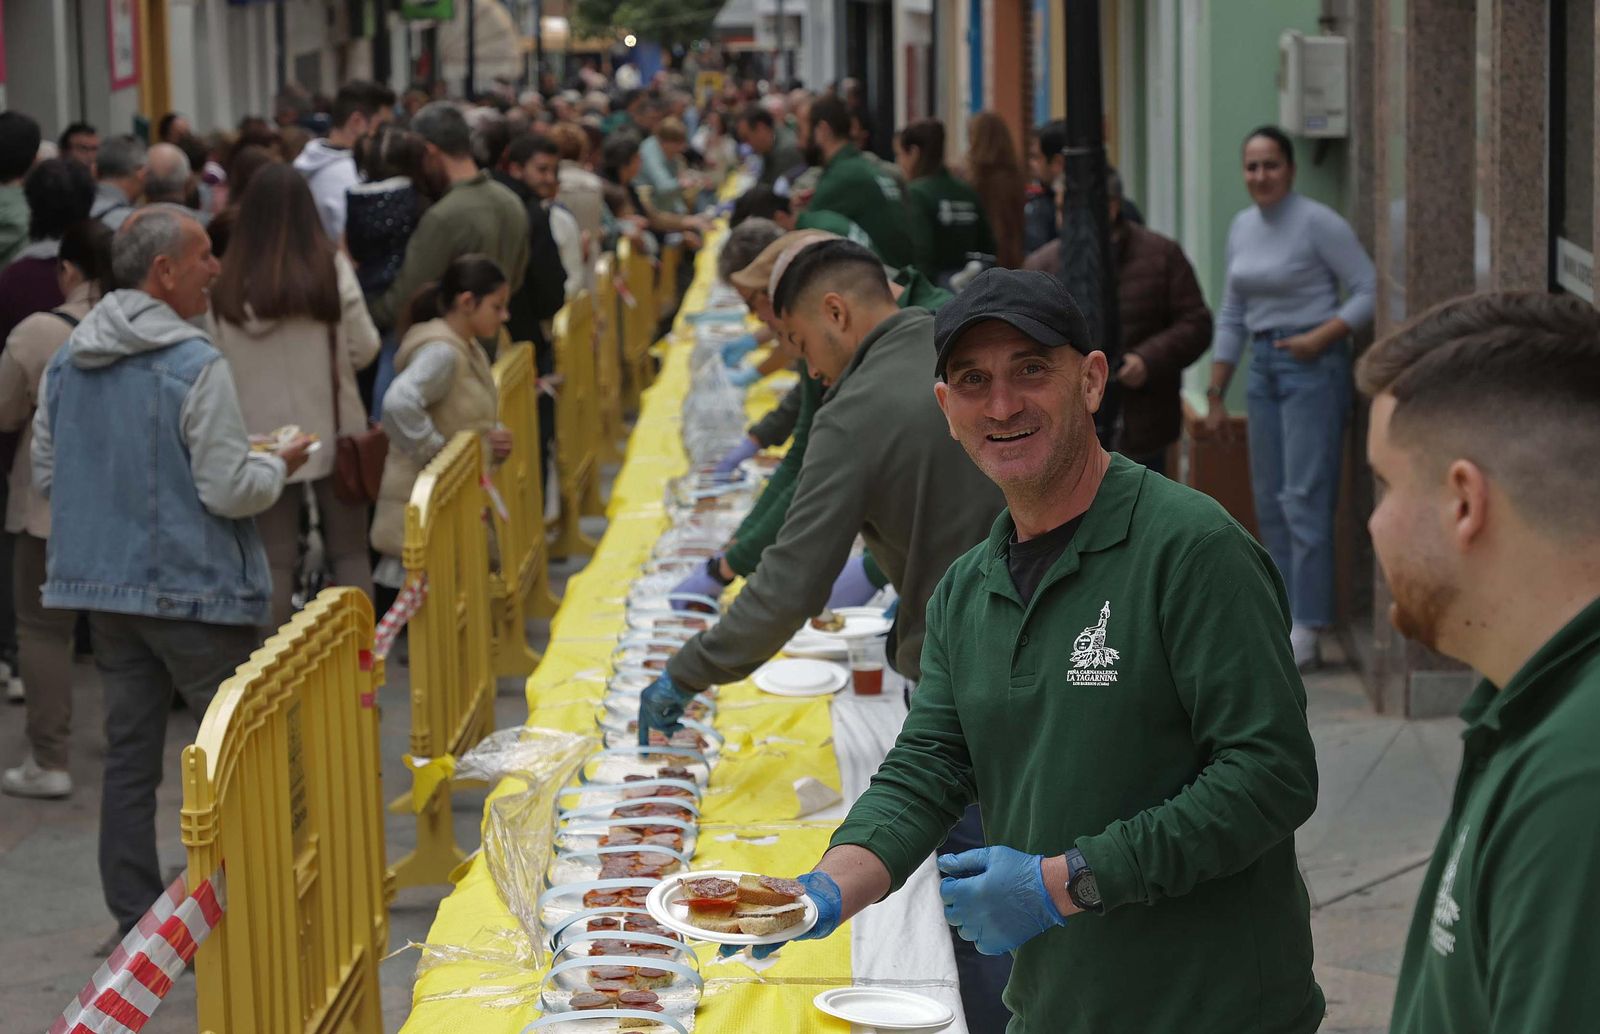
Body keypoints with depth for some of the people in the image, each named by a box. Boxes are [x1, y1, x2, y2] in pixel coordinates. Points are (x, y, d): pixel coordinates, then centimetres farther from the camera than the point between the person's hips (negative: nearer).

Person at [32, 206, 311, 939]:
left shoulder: (65, 364, 5)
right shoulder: (195, 366, -17)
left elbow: (46, 476, 13)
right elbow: (230, 490, -17)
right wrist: (279, 466, 3)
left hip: (104, 586, 7)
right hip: (195, 590, -7)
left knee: (129, 754, 11)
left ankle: (135, 922, 15)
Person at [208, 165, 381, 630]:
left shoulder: (227, 283, -7)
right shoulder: (331, 268, -11)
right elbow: (364, 350, -5)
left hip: (261, 435, 1)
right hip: (331, 430, -1)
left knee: (275, 559, 7)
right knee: (348, 553, 11)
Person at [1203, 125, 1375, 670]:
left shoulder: (1318, 222, -10)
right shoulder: (1242, 227, 11)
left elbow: (1368, 290, -10)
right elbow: (1232, 316, 17)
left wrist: (1321, 337, -20)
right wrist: (1215, 392, 16)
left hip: (1312, 364, -8)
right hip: (1263, 365, 8)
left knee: (1304, 497, -11)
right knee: (1269, 501, 9)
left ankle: (1306, 632, -9)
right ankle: (1286, 619, 16)